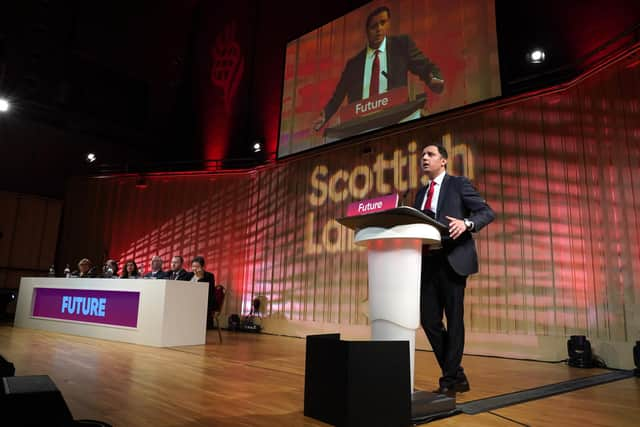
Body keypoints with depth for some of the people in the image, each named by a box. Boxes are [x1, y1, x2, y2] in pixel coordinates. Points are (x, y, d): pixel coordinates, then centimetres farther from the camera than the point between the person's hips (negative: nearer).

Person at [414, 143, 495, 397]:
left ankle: (449, 380, 11)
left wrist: (466, 223, -23)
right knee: (429, 319, 4)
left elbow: (487, 212, -4)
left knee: (454, 319, 0)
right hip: (428, 261, 6)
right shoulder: (422, 193, 20)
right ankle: (457, 376, 19)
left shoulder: (459, 184, 3)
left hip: (452, 260, -6)